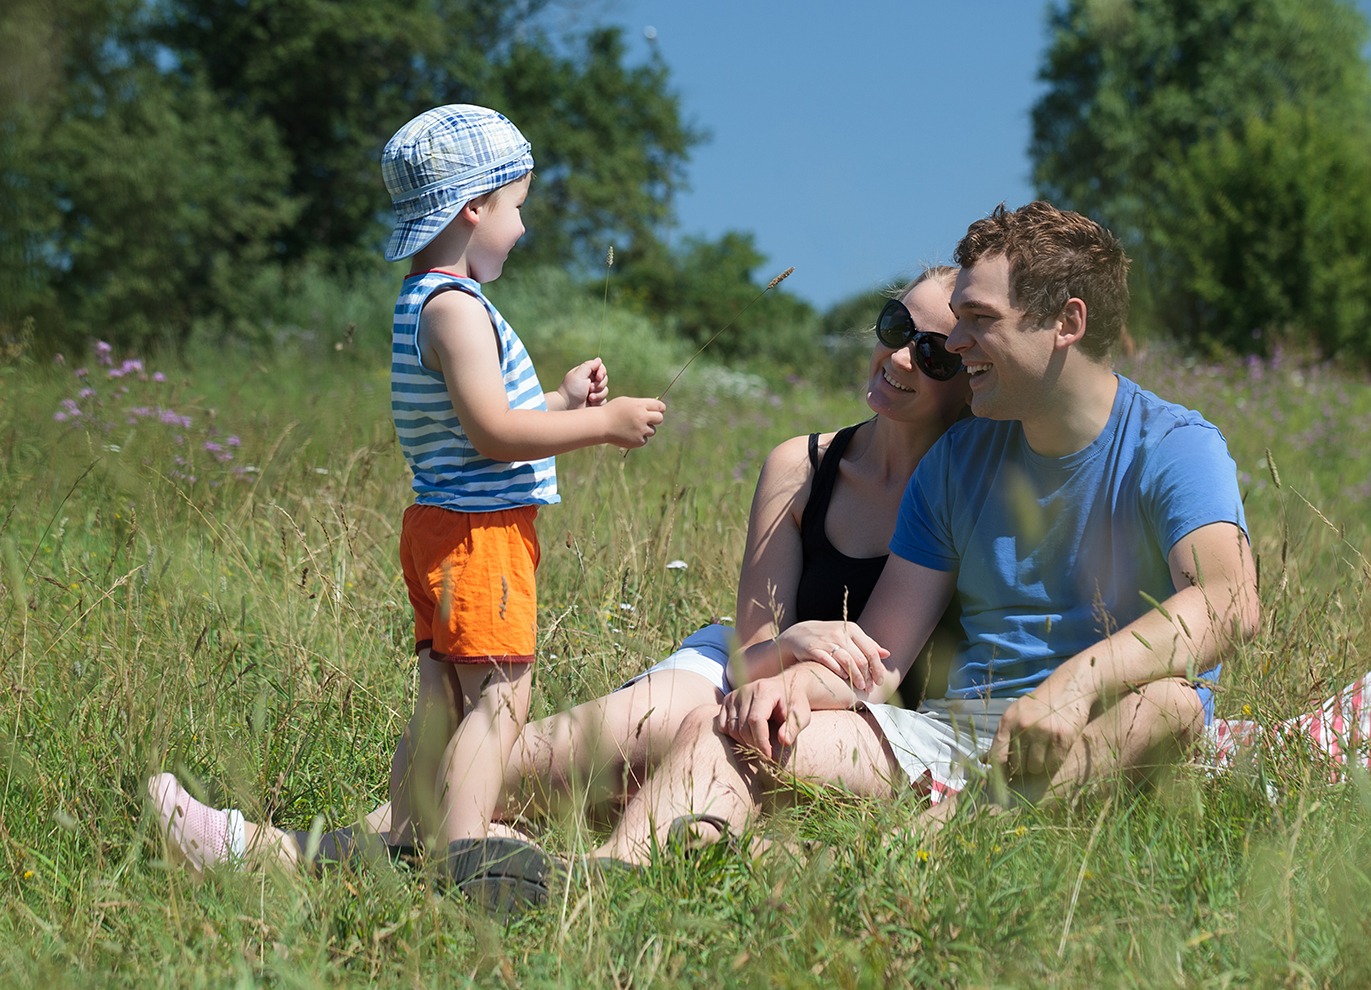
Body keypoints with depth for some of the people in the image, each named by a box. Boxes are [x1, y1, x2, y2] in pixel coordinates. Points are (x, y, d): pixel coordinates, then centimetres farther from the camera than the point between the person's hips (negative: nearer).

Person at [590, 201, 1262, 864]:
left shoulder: (1174, 449, -5)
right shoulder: (958, 459, 12)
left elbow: (1228, 602, -25)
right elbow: (876, 657, 9)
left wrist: (1077, 682, -41)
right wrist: (799, 683, -14)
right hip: (956, 729, 5)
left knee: (1167, 700, -39)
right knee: (721, 733, -13)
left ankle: (951, 828, -55)